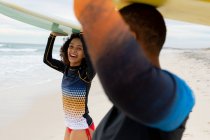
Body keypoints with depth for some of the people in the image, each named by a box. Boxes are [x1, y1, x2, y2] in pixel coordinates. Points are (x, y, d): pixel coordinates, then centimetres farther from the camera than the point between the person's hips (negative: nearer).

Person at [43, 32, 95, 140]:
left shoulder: (85, 72, -19)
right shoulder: (66, 68, 1)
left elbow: (93, 61, -41)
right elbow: (47, 59, 11)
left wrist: (84, 37, -34)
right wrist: (53, 35, 1)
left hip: (82, 127, -7)